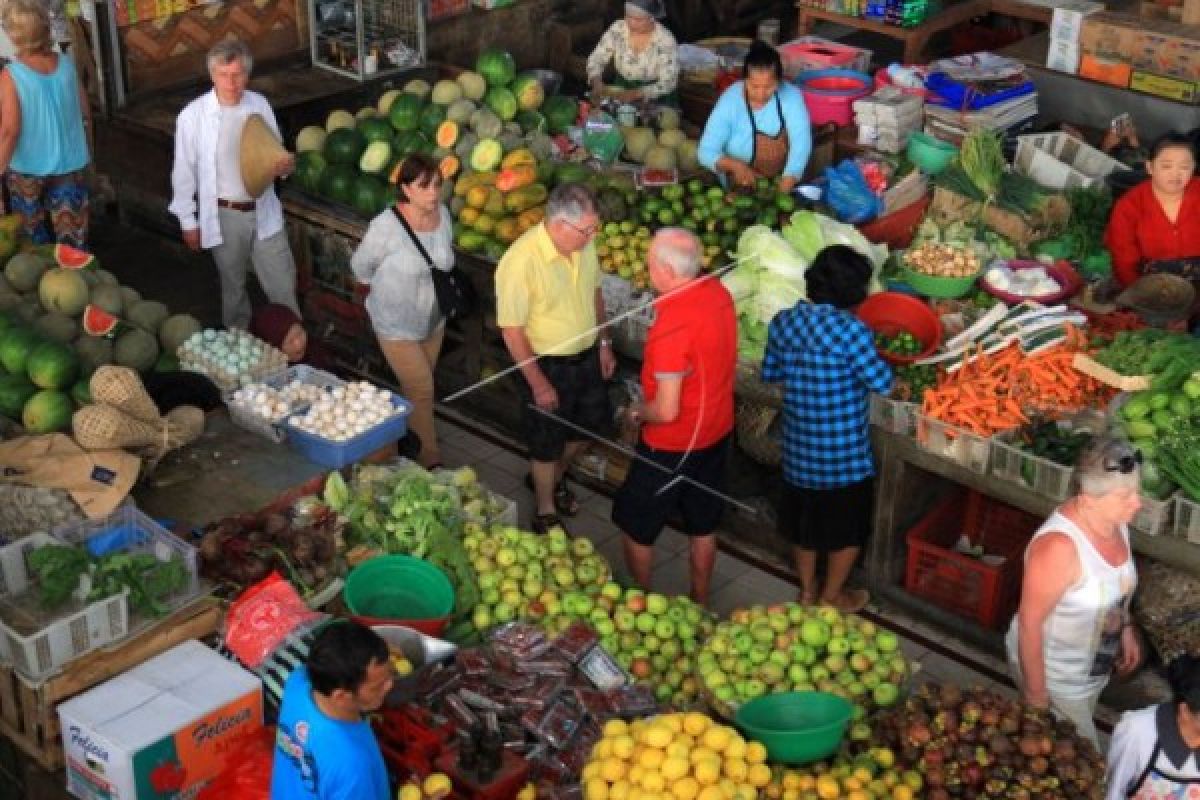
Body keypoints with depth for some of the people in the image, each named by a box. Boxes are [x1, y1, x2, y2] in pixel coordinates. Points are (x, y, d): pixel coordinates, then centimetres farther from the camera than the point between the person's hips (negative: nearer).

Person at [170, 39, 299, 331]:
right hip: (224, 215, -2)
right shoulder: (192, 116, -14)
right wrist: (188, 221, -3)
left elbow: (275, 153, 8)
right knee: (233, 284, 17)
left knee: (283, 283, 9)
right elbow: (184, 173, -6)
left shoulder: (260, 105, -5)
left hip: (264, 211, 2)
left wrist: (284, 164, -17)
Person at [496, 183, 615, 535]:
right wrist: (538, 383, -19)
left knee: (586, 427, 24)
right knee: (547, 445, 13)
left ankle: (555, 478, 52)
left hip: (587, 357, 6)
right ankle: (545, 513, 37)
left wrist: (604, 342, 11)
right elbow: (512, 330, -24)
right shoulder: (521, 260, -31)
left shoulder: (583, 243, -11)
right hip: (547, 365, -6)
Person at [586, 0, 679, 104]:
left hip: (654, 101, -3)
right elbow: (596, 59, -2)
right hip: (622, 89, 3)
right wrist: (596, 82, -23)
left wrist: (637, 94, -33)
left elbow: (668, 83, -19)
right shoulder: (617, 29, -10)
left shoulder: (665, 41, -20)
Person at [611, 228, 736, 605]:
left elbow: (667, 411, -29)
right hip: (716, 432, 8)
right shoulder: (718, 292, -9)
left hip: (673, 446, -8)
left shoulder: (672, 326, -33)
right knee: (703, 525, 23)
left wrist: (638, 413, -10)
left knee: (635, 526, 15)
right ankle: (700, 602, 39)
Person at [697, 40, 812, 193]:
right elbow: (706, 152, -16)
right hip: (741, 188, -2)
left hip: (781, 180, 2)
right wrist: (735, 166, -35)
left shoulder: (791, 96, -13)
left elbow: (801, 143, -19)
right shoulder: (730, 102, -17)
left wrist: (784, 189, -32)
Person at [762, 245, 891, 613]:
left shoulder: (783, 322, -6)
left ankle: (807, 589, 40)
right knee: (847, 527, 17)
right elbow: (882, 383, -18)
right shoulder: (851, 330, -25)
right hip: (843, 452, -5)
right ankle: (832, 596, 32)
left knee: (804, 517, 25)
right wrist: (872, 354, 2)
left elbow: (770, 373, 8)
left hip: (799, 448, 6)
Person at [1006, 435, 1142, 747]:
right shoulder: (1058, 546, -38)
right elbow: (1029, 622, -28)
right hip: (1053, 676, -7)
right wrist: (1035, 693, -21)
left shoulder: (1115, 520, -13)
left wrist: (1126, 628, 11)